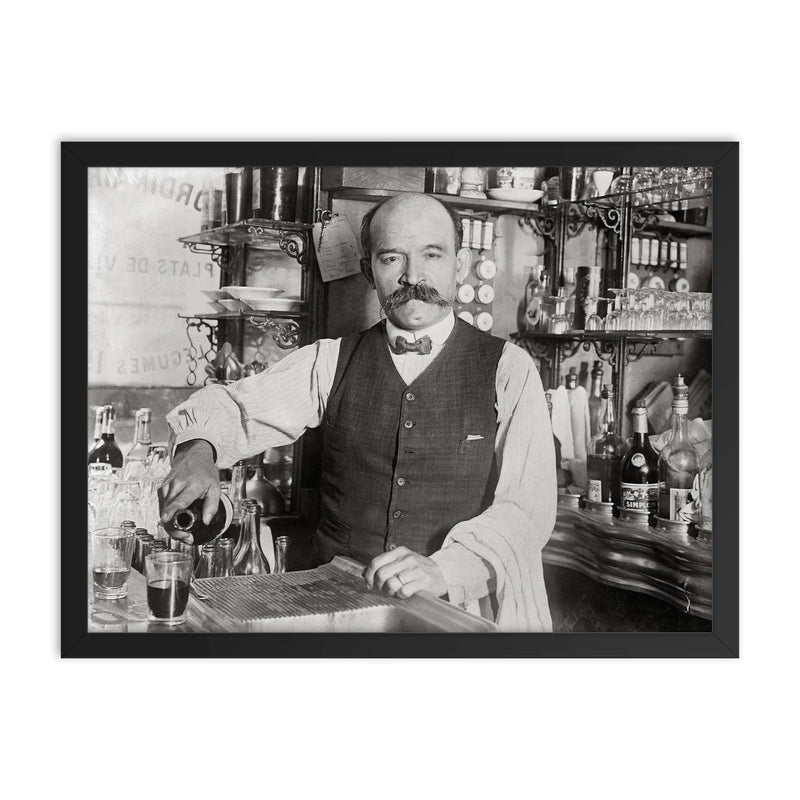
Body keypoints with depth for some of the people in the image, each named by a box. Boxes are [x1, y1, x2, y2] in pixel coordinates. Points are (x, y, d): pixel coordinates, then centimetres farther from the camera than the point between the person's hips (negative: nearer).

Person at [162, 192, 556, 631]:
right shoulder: (332, 362, 10)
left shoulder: (509, 370, 2)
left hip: (461, 611, -1)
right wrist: (199, 450, -16)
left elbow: (527, 509, -6)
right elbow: (231, 405, 7)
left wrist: (443, 568, -23)